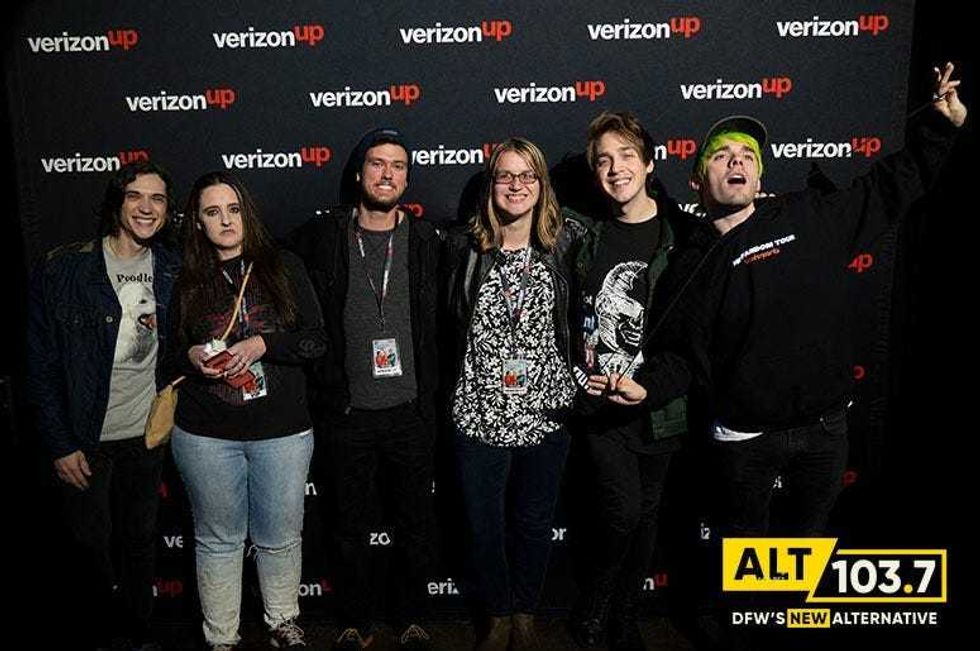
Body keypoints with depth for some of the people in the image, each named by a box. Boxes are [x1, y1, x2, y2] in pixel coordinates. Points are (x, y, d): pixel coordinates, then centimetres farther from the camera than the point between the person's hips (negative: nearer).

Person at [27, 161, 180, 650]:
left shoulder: (172, 271, 0)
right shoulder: (64, 269, -11)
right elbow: (42, 365, -9)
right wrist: (60, 444, -11)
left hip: (147, 431, 3)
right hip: (85, 437, -3)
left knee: (140, 539, 16)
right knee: (92, 542, 11)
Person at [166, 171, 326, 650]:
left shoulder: (283, 268, 0)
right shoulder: (187, 283, 4)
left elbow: (316, 341, -3)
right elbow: (169, 355, 12)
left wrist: (262, 345, -16)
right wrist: (191, 356, -10)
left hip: (282, 431, 0)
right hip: (206, 435, 1)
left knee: (280, 536, 12)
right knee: (218, 539, 13)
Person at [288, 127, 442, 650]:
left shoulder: (426, 241, 1)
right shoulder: (322, 237, -1)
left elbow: (439, 326, 4)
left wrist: (432, 396, 1)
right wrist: (323, 386, -1)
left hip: (410, 410, 1)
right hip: (347, 411, 0)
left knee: (416, 525, 13)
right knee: (352, 528, 14)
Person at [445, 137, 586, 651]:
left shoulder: (568, 244, -3)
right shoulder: (466, 249, -3)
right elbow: (448, 322, 7)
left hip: (547, 414, 1)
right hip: (479, 415, 0)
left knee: (534, 525, 16)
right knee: (484, 526, 12)